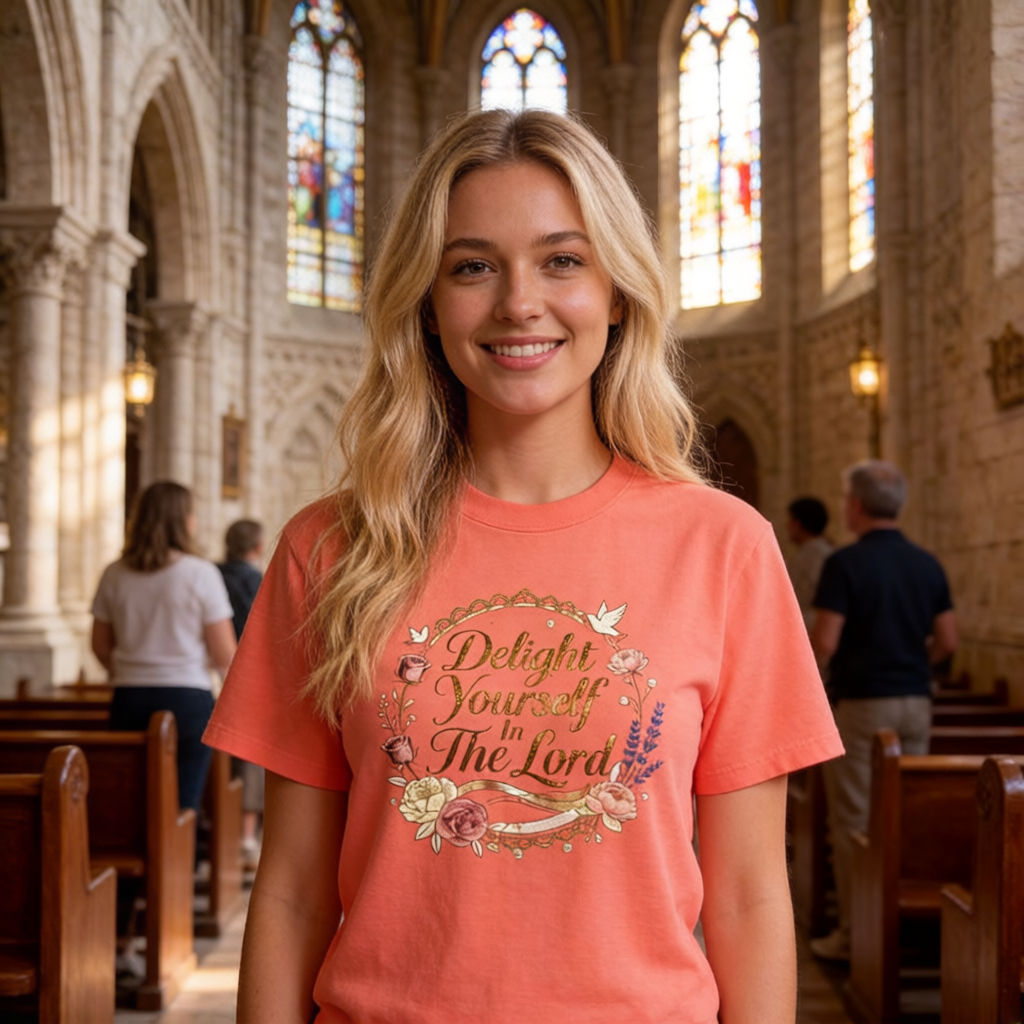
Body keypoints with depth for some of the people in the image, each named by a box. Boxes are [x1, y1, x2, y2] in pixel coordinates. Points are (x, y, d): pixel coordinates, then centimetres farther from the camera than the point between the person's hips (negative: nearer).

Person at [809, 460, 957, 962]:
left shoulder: (845, 563, -12)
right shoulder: (927, 564, 6)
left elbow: (825, 643, -17)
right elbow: (946, 642, 7)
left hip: (861, 703, -6)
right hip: (916, 703, 6)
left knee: (854, 821, 2)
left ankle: (854, 934, 7)